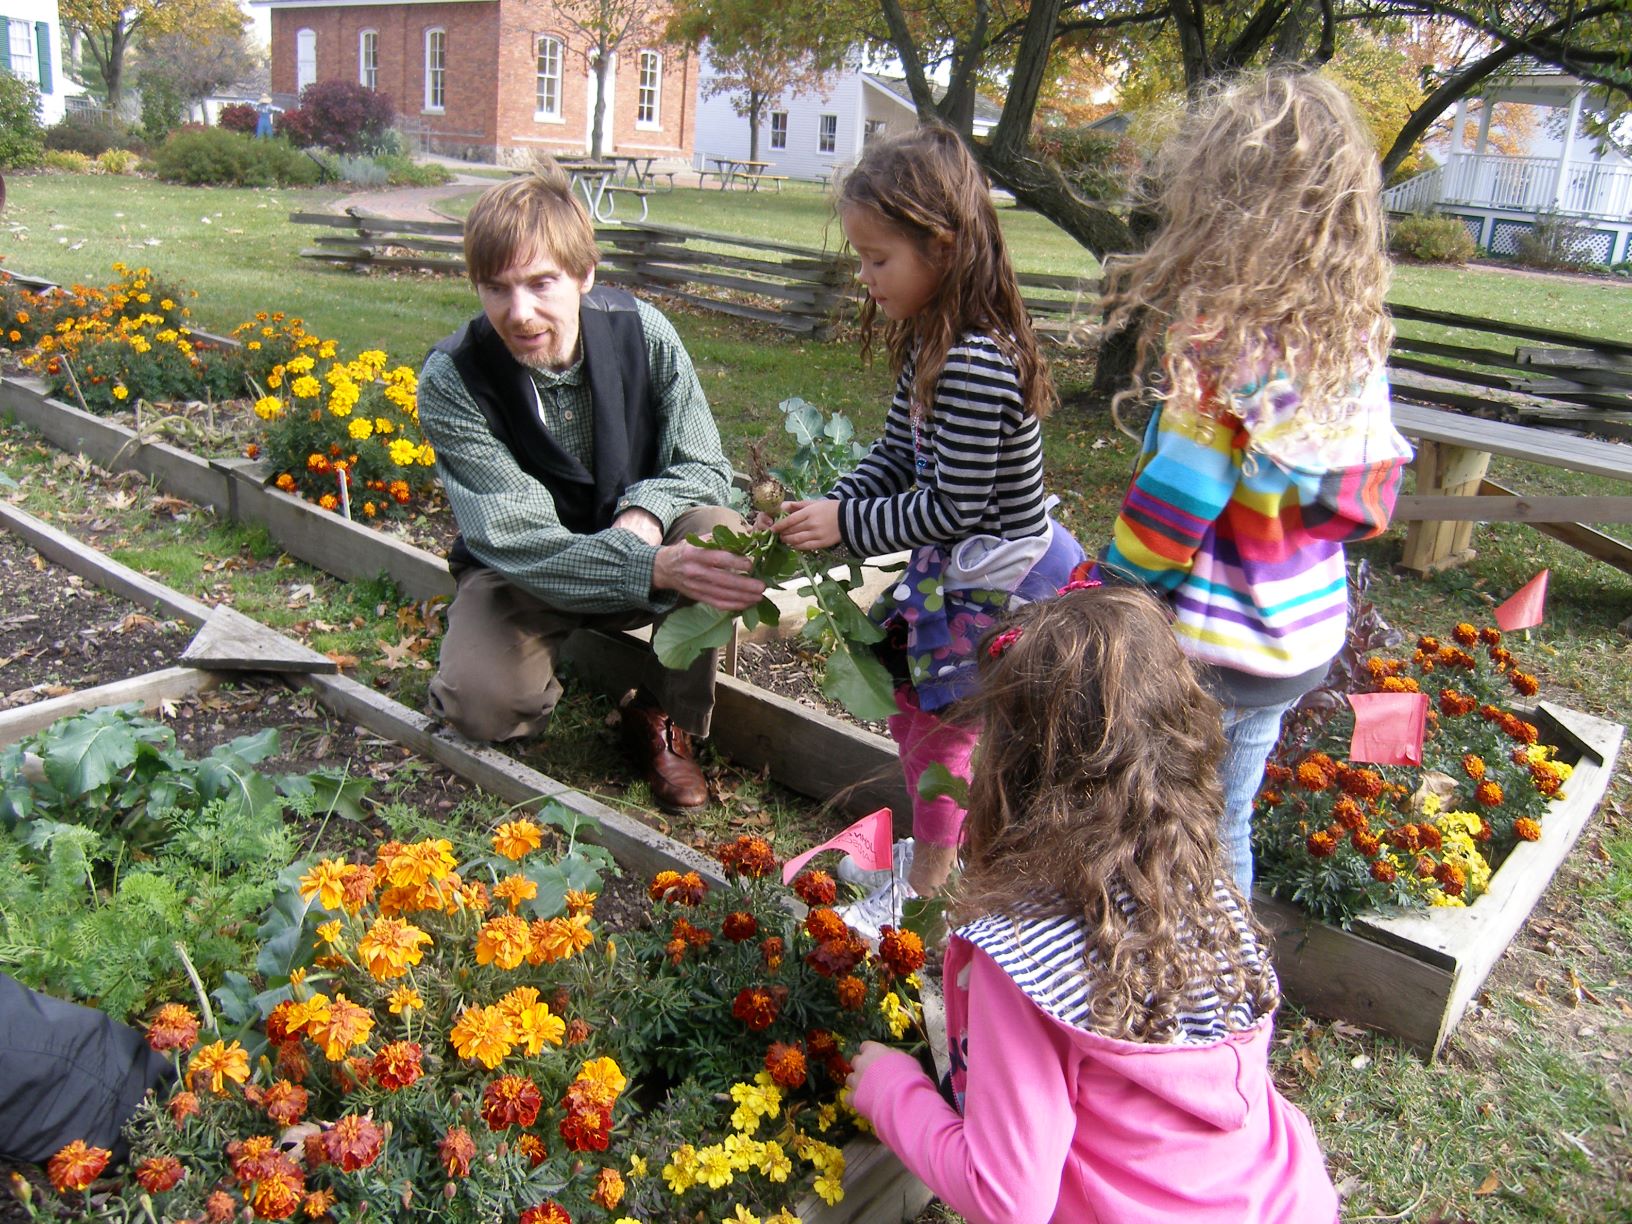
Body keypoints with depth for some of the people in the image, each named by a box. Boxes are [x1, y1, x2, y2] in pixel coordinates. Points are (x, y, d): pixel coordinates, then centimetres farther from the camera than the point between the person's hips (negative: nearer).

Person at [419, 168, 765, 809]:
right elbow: (516, 541, -29)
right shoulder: (451, 381, -22)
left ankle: (663, 715, -6)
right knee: (481, 705, -29)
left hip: (640, 541, 2)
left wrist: (646, 509, -31)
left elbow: (705, 468, -7)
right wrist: (654, 567, -45)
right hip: (522, 571, -1)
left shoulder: (643, 334, -16)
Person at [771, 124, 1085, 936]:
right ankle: (938, 848, 45)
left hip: (1000, 591, -10)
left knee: (938, 730, 7)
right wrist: (825, 508, -6)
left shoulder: (977, 366, -30)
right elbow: (894, 459, 8)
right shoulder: (928, 348, 2)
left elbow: (952, 507, -27)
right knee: (909, 706, 22)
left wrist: (847, 525, -20)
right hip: (954, 573, 10)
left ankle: (924, 886, 30)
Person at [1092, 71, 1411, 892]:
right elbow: (1370, 499, 6)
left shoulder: (1220, 341, -23)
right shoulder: (1355, 339, -1)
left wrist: (1107, 599, -6)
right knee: (1225, 832, 26)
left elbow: (1171, 507, -20)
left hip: (1206, 653, -8)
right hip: (1305, 636, 8)